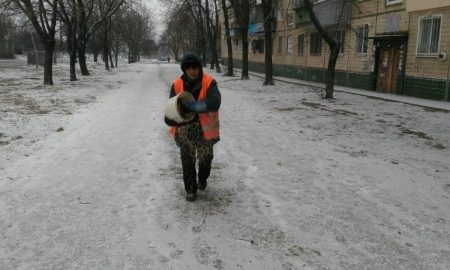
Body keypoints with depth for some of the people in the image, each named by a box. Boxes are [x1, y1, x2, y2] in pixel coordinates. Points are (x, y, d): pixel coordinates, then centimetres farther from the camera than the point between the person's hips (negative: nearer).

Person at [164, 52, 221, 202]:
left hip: (204, 128, 0)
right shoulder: (177, 84, -5)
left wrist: (193, 105, -35)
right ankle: (190, 189, 19)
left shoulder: (209, 82, -11)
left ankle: (202, 179, 46)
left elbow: (214, 102, -26)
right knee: (187, 159, 2)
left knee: (206, 157, 16)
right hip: (185, 128, 1)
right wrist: (170, 118, -26)